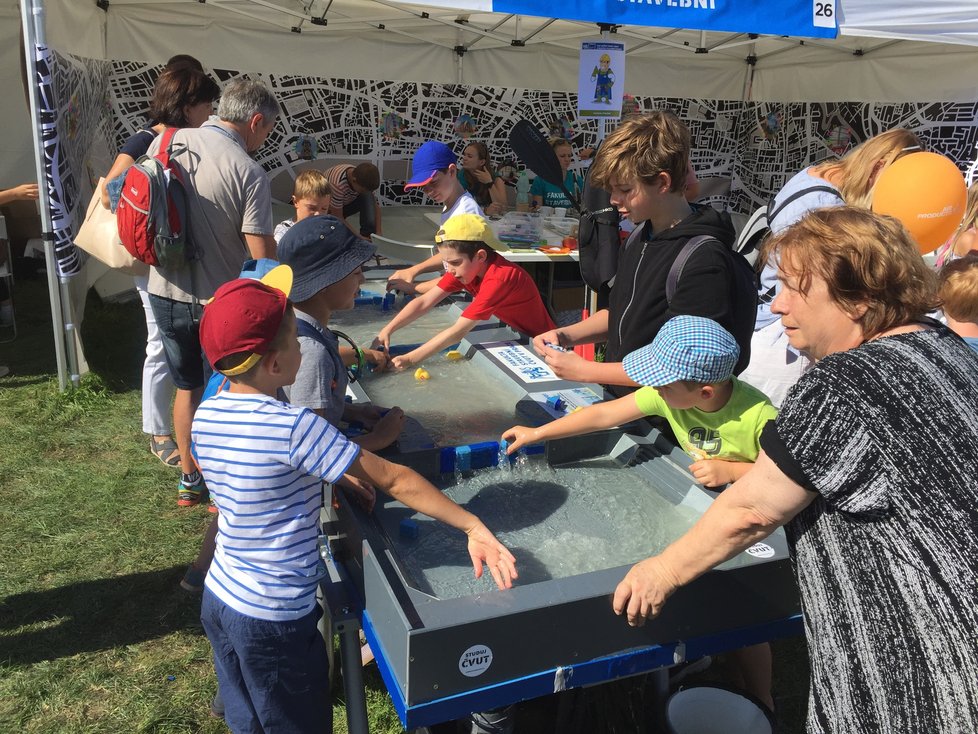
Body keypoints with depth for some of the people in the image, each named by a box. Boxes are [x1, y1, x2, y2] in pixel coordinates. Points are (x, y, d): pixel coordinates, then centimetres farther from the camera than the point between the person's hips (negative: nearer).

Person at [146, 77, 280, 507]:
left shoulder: (167, 142, -1)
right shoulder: (248, 172, -18)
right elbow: (262, 256, -20)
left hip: (166, 292, 5)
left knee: (187, 387, 21)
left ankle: (189, 480, 32)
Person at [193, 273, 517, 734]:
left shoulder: (205, 415, -4)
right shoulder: (293, 427, -27)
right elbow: (394, 481, -24)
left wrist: (342, 476, 2)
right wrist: (474, 527, -18)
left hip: (218, 598, 7)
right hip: (274, 622, -7)